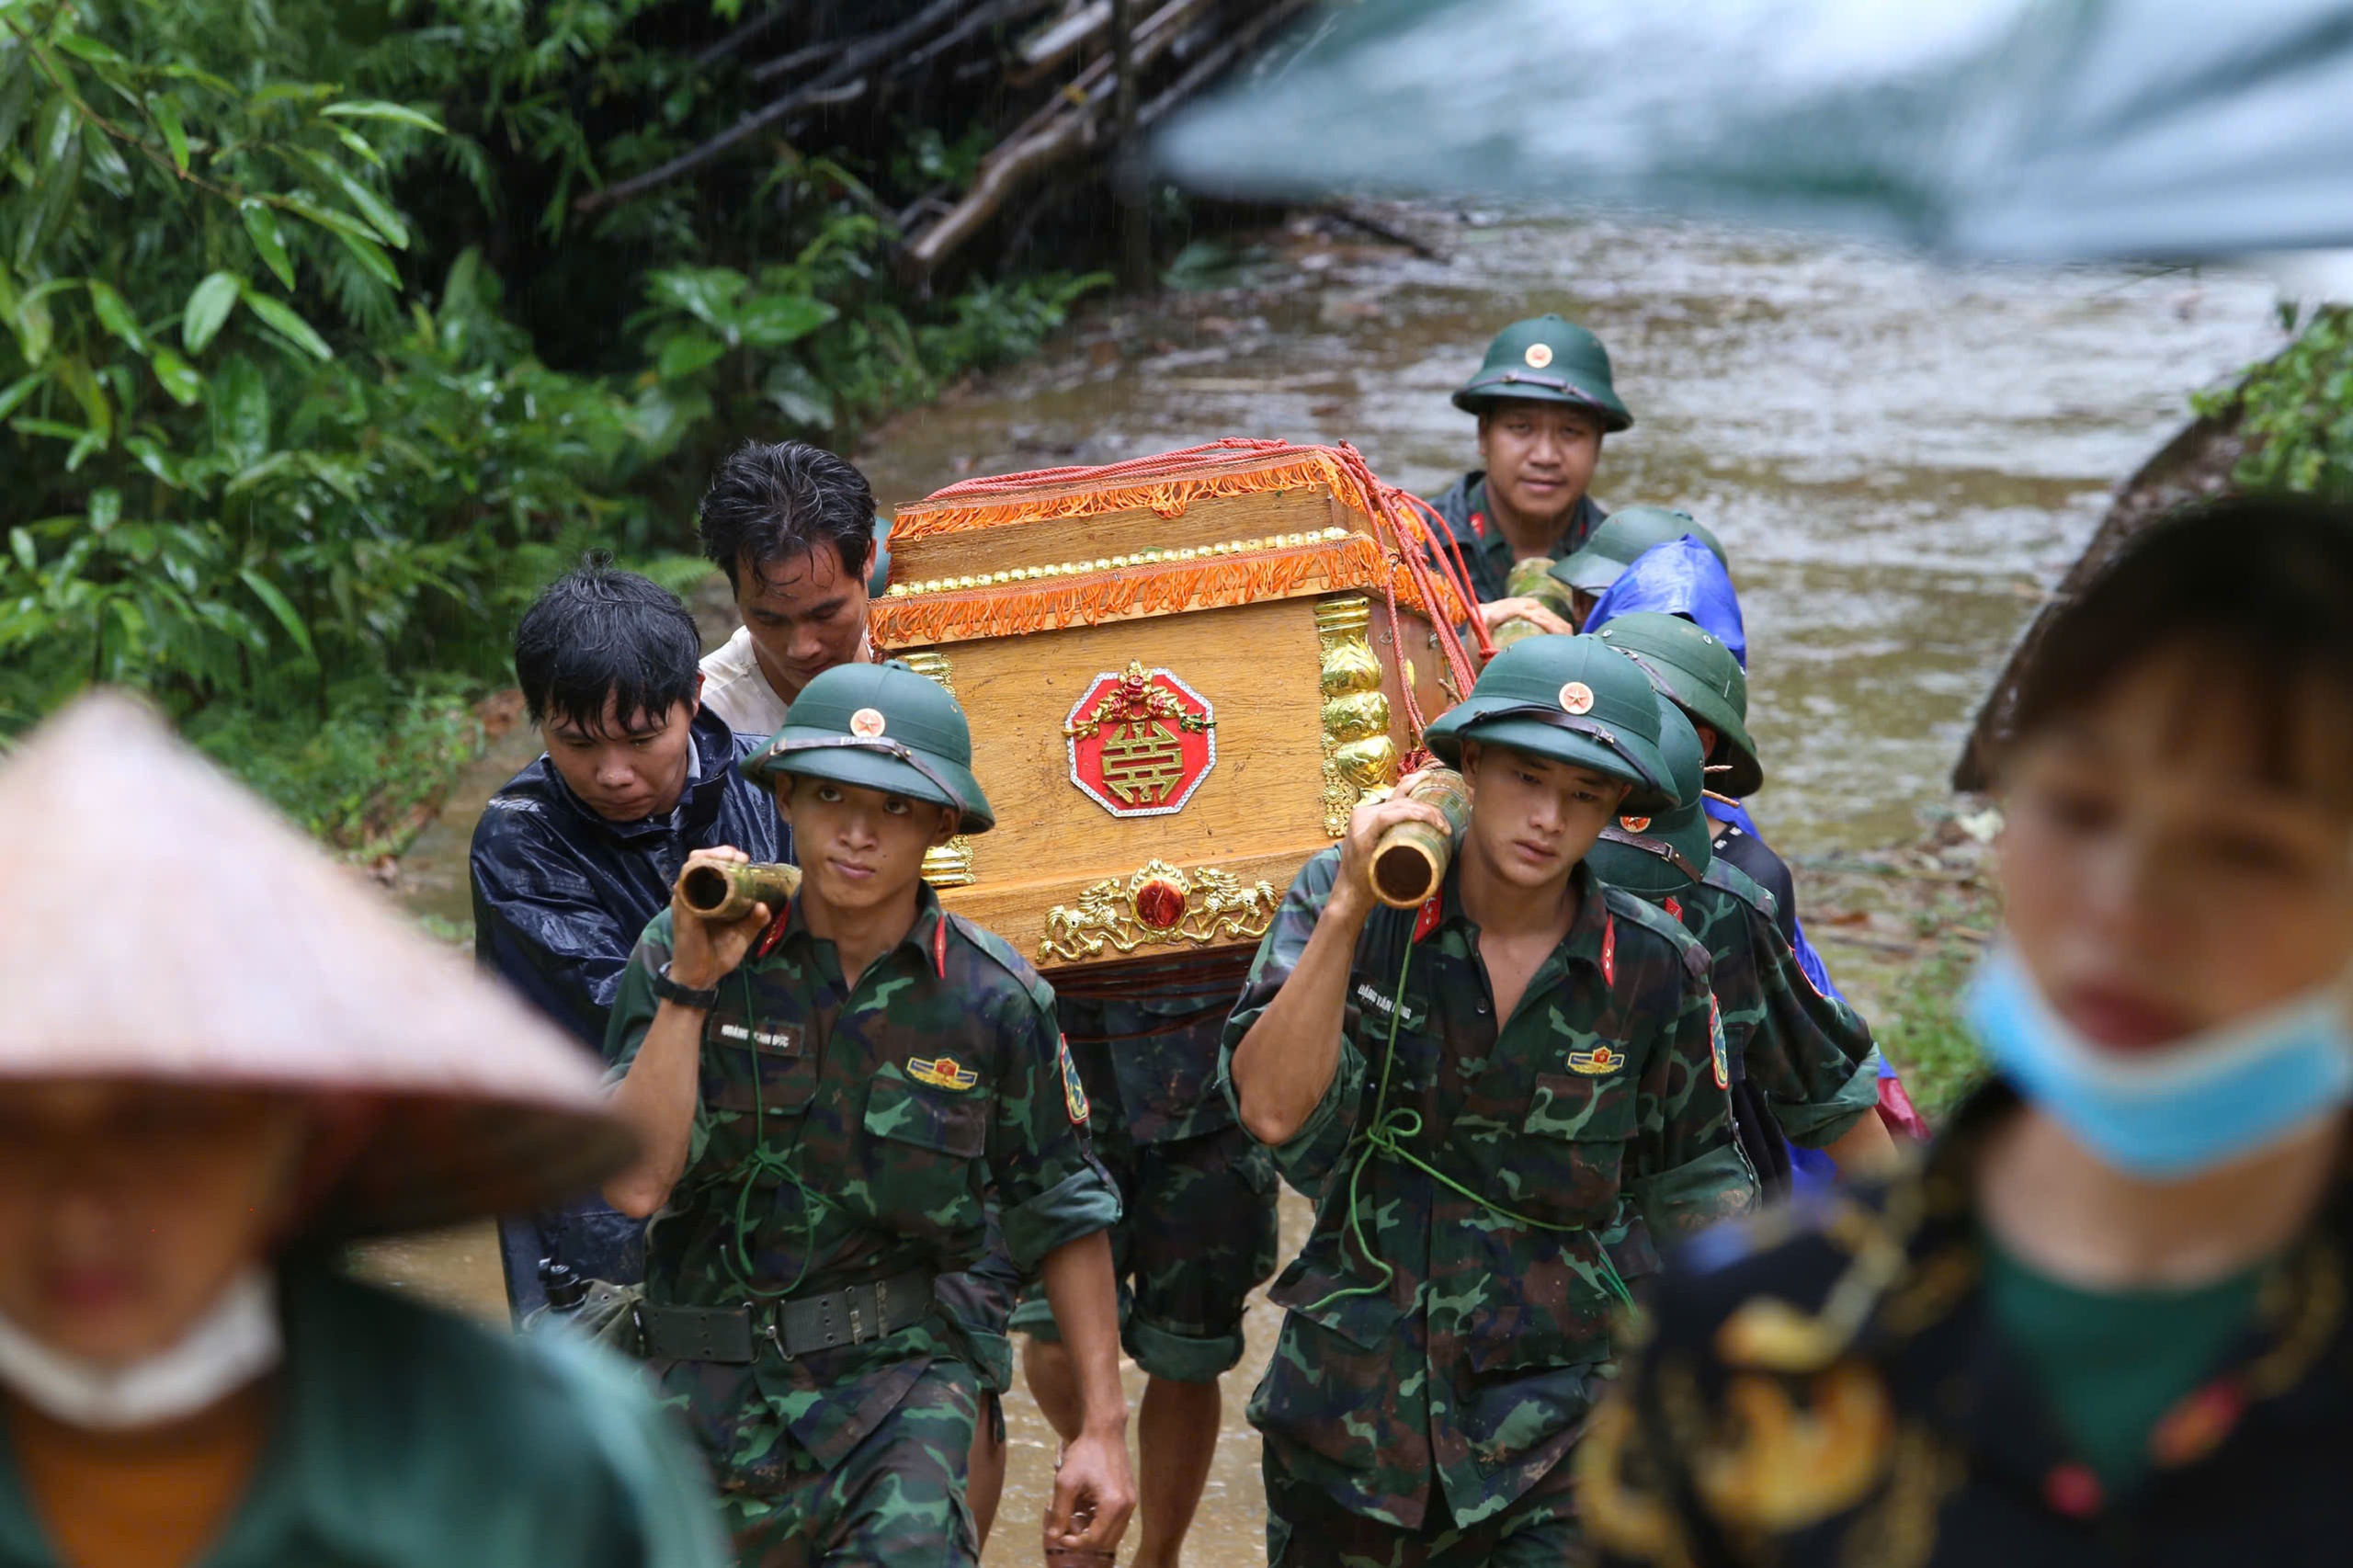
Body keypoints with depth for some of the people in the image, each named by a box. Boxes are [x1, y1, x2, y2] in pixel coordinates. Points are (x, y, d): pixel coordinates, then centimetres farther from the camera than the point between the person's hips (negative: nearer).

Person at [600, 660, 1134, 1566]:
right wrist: (691, 983, -20)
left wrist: (1104, 1425, 1)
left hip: (897, 1378, -1)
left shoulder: (992, 1000, -5)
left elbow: (1065, 1219, 4)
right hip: (707, 1383, 1)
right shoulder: (688, 954, -7)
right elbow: (635, 1184, -15)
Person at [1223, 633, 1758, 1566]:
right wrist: (1348, 910, -25)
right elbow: (1274, 1113, -19)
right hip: (1354, 1409, 1)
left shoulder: (1654, 970, -6)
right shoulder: (1342, 905, -7)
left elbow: (1692, 1183, 8)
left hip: (1562, 1420, -1)